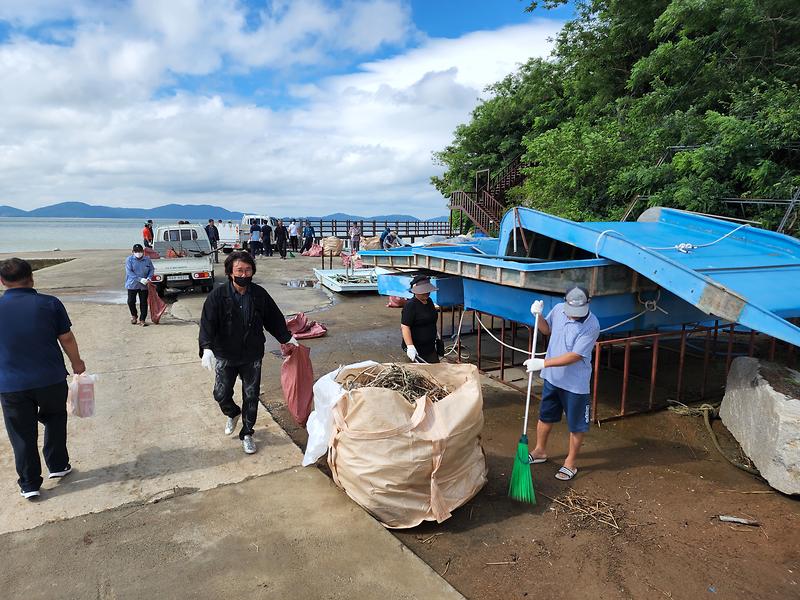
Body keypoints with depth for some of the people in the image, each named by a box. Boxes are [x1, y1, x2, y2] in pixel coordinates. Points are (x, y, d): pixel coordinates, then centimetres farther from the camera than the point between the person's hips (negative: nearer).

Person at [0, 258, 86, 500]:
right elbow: (66, 338, -4)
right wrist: (76, 363, 11)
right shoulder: (50, 304, -9)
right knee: (54, 421, 23)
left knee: (22, 434, 12)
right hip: (51, 379, 0)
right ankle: (58, 466, 30)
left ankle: (29, 484, 20)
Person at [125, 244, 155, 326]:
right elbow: (129, 272, -12)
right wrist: (140, 279, -21)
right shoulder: (129, 260, -6)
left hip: (144, 285, 1)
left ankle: (142, 319, 12)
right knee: (131, 301, 2)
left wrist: (149, 278, -10)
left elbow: (152, 269, 10)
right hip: (132, 284, -1)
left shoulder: (147, 260, 1)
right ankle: (134, 316, 29)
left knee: (143, 302, 3)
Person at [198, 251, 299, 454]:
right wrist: (207, 348, -32)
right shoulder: (218, 295, -11)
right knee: (222, 394, 6)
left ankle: (247, 434, 27)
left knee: (251, 397, 8)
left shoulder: (259, 294, -4)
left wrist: (287, 338, 13)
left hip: (252, 356, 1)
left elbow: (274, 318, 8)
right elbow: (207, 322, -18)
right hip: (225, 356, -1)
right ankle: (233, 413, 41)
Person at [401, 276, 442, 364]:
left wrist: (436, 336, 26)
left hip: (430, 347, 8)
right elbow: (405, 327, -24)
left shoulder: (429, 301, 8)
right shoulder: (410, 306, -18)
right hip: (416, 350, -8)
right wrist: (410, 346, -32)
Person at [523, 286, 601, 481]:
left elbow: (574, 356, -26)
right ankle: (540, 451, 40)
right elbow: (546, 329, 12)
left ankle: (571, 462, 30)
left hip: (575, 383, -5)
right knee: (545, 416, 20)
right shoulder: (559, 309, -7)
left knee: (576, 425, 11)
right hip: (552, 377, 6)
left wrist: (543, 363, -28)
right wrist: (538, 315, -8)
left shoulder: (591, 326, -25)